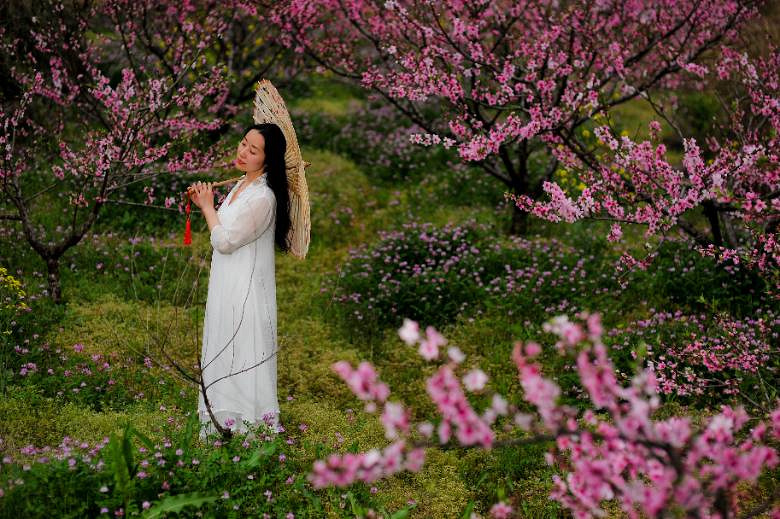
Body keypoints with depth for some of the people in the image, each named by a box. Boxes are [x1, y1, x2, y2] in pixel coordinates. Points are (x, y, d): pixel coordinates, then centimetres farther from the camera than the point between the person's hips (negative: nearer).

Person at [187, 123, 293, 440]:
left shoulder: (262, 198, -23)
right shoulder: (241, 185, 8)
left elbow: (224, 241, -19)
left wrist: (208, 207, -7)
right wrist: (205, 205, 9)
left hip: (245, 289, -10)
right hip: (228, 284, 10)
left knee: (240, 353, -1)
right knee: (226, 351, 17)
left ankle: (244, 421, 10)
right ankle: (227, 419, 29)